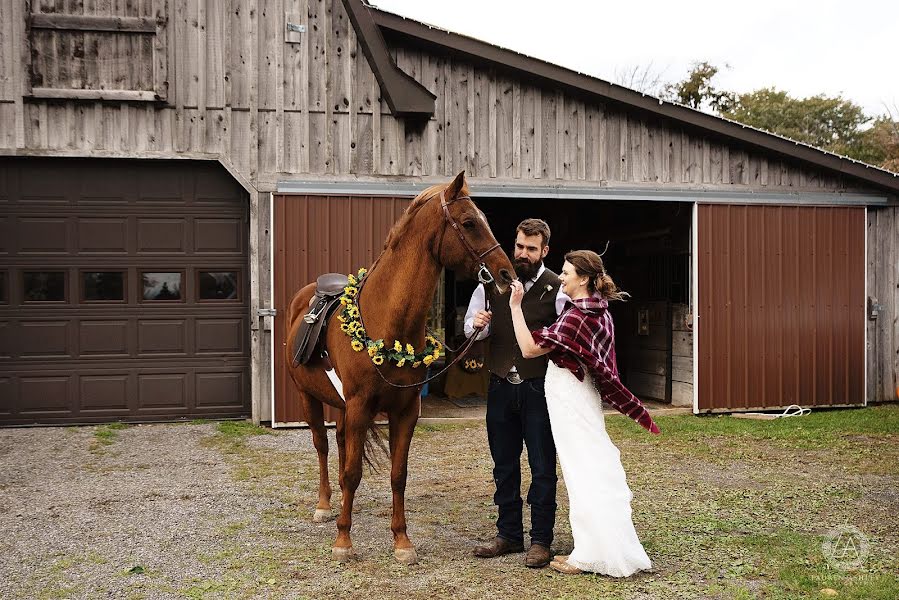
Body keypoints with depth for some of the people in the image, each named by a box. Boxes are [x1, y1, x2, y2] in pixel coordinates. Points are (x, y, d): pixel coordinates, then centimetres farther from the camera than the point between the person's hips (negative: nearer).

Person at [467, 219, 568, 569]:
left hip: (539, 388, -4)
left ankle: (541, 540, 16)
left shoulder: (557, 288, -7)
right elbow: (469, 327, 11)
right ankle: (509, 535, 27)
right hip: (500, 386, 4)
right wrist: (477, 324, -11)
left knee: (543, 467, 4)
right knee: (504, 465, 13)